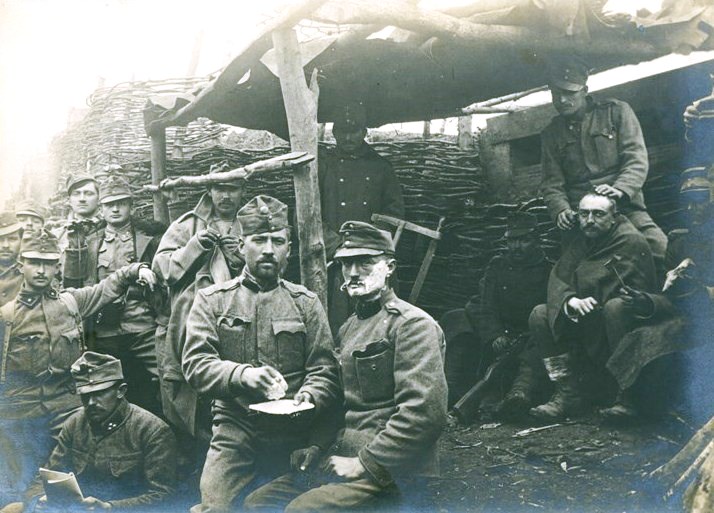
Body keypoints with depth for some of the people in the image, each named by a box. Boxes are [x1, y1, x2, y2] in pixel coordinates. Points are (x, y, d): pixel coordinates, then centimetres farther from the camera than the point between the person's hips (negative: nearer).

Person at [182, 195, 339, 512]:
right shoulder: (212, 300, 7)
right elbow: (196, 364, -4)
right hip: (234, 432, -1)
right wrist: (242, 374, -21)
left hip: (291, 435, 1)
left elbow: (324, 370, 5)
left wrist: (309, 396, -17)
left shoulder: (306, 303, 10)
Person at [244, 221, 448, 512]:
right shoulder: (348, 328, 18)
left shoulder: (412, 324, -10)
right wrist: (316, 446, 8)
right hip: (342, 460, 8)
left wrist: (364, 464, -17)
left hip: (388, 474, -8)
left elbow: (424, 413, -20)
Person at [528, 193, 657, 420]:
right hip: (585, 322, 7)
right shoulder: (580, 241, 7)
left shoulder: (632, 241, -13)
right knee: (539, 314, -9)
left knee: (615, 306, -38)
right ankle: (567, 394, -12)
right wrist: (570, 301, -23)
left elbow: (633, 293, -20)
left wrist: (589, 304, -16)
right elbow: (557, 278, -1)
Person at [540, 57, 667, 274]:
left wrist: (620, 189, -21)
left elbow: (637, 158, -2)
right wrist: (561, 210, -8)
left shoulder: (616, 112, 8)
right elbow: (552, 183, 13)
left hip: (626, 209, -2)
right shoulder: (552, 134, 17)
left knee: (664, 253, -20)